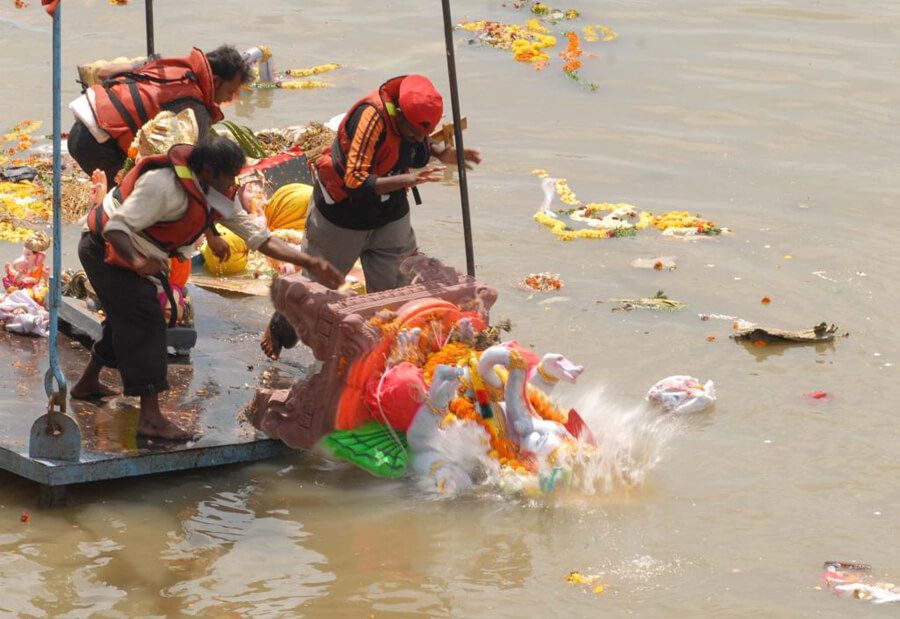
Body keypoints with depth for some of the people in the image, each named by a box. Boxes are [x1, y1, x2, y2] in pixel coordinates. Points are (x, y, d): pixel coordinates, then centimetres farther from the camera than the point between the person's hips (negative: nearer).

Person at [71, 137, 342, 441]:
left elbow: (258, 236, -5)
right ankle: (150, 418, -16)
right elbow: (116, 227, -36)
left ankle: (88, 384, 43)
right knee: (145, 322, -15)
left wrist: (308, 262, -16)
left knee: (126, 320, 22)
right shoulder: (164, 185, -32)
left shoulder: (219, 196, -4)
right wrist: (137, 261, -55)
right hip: (108, 250, -10)